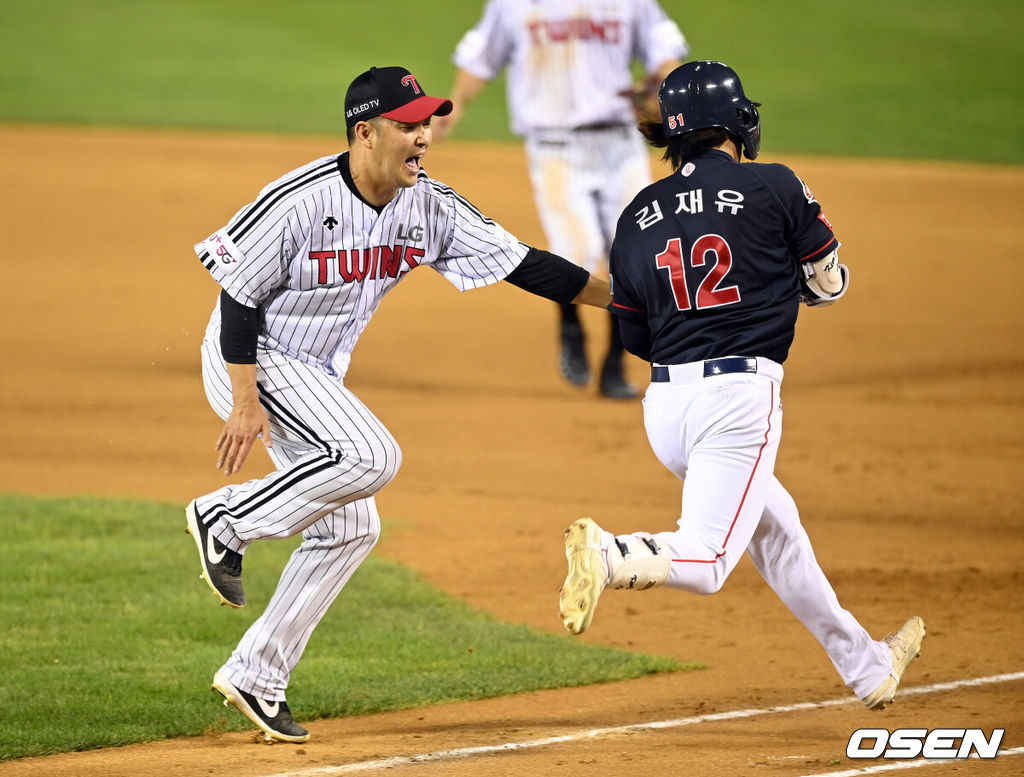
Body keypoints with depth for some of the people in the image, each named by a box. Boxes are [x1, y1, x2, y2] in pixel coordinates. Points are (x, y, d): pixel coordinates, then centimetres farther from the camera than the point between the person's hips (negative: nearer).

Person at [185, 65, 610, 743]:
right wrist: (246, 404, -24)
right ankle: (225, 519, -11)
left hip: (318, 376, 8)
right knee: (372, 457, -27)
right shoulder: (300, 202, -25)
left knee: (350, 528, 7)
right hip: (254, 361, -8)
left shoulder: (430, 206, -6)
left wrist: (623, 298, -10)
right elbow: (240, 295, -20)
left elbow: (522, 264, -4)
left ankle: (255, 675, 15)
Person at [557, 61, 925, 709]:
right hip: (740, 394, -6)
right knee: (704, 563, -9)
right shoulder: (775, 188, -3)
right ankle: (608, 555, -37)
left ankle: (867, 667, 35)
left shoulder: (638, 217, 10)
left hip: (664, 403, 6)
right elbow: (827, 285, 8)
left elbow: (636, 336, 14)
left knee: (775, 523, 23)